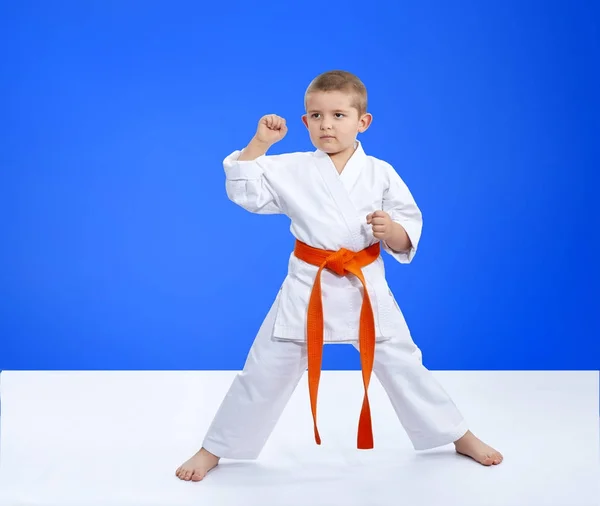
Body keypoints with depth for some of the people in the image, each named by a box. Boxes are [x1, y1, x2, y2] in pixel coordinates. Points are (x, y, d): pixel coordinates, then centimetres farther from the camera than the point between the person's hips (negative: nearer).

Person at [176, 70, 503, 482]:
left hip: (366, 287, 0)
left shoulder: (380, 173, -3)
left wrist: (391, 229, -23)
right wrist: (260, 143, -13)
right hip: (307, 287, 0)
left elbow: (409, 236, -1)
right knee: (264, 371, 6)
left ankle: (461, 437, 30)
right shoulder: (292, 170, -2)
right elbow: (244, 189, -6)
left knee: (404, 366, 9)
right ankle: (213, 450, 22)